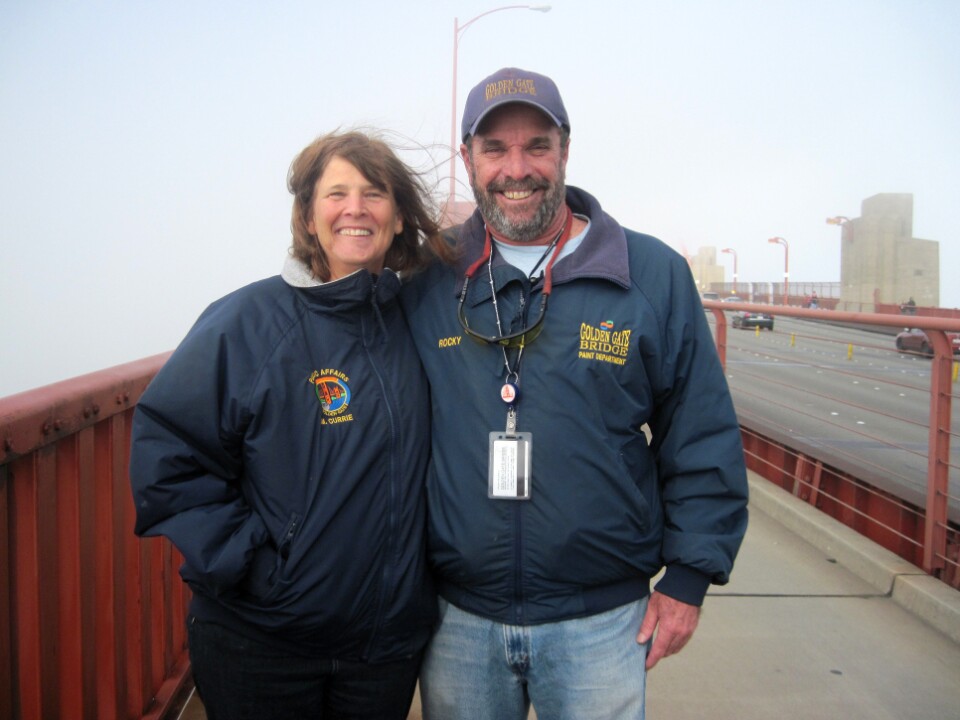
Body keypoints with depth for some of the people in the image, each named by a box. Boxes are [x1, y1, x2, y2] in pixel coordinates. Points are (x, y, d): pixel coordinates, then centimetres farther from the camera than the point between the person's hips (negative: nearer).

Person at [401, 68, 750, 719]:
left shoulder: (655, 274, -4)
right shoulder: (427, 280, -1)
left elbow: (703, 439, 0)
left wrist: (688, 578, -1)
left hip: (601, 623, -1)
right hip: (456, 618, 2)